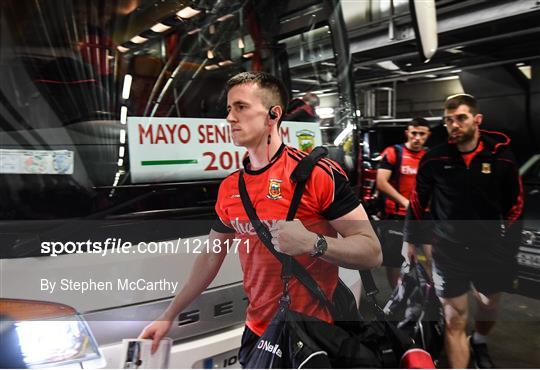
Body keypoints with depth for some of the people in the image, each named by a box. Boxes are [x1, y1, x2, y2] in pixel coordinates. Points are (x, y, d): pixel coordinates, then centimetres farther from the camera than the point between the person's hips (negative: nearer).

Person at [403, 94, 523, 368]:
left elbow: (515, 204, 2)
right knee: (455, 321, 0)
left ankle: (479, 343, 54)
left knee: (489, 306, 23)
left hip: (490, 250, 2)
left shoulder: (501, 156, -6)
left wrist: (509, 248, 1)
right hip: (448, 251, -2)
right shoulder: (435, 158, -7)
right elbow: (418, 201, 2)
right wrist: (410, 239, 5)